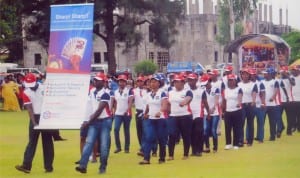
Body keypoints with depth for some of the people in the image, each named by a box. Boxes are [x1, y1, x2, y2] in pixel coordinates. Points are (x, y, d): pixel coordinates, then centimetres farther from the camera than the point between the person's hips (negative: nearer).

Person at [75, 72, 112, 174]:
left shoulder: (105, 94, -14)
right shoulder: (91, 91, 6)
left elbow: (99, 110, -18)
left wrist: (88, 122, -17)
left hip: (105, 121, -5)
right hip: (94, 121, 5)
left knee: (104, 145, -1)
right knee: (89, 142, -8)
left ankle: (103, 167, 12)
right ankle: (83, 165, -16)